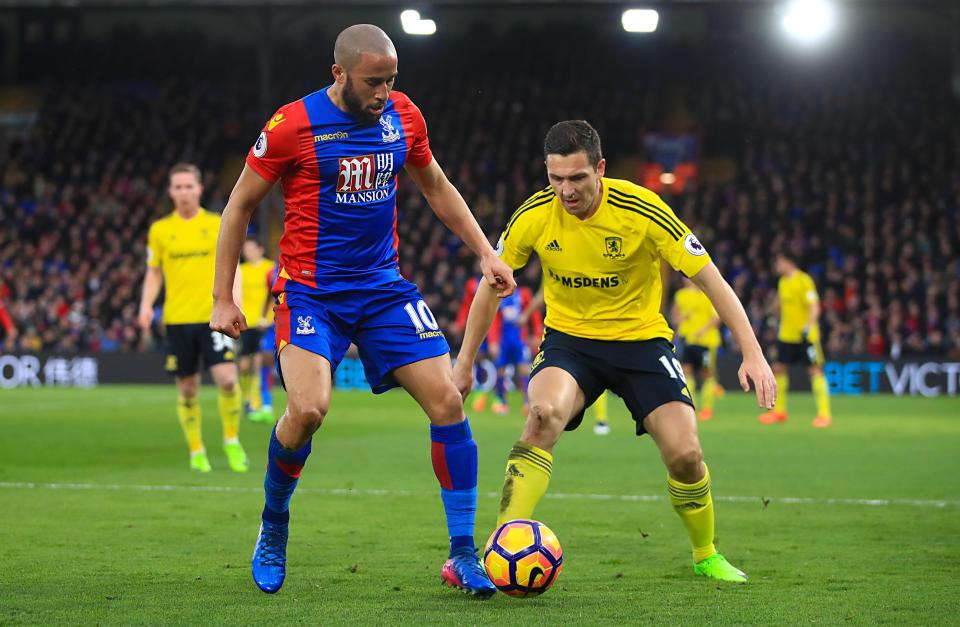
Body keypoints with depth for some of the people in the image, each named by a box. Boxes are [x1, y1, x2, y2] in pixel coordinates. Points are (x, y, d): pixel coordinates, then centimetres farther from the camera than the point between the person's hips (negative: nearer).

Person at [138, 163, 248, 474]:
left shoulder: (218, 224, 4)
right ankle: (196, 451, 19)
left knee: (227, 378, -15)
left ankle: (232, 441, 5)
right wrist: (146, 305, -3)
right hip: (177, 318, 1)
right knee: (187, 388, 4)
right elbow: (154, 274, 13)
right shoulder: (159, 230, 7)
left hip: (213, 315, -1)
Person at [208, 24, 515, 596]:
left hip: (384, 286, 5)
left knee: (447, 401, -7)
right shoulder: (293, 125, -11)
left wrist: (486, 253, 12)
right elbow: (240, 206, -2)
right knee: (309, 408, -24)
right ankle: (273, 528, 4)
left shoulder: (403, 115, 2)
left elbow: (437, 188, 19)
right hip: (311, 291, -5)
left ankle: (463, 555, 3)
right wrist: (223, 299, -3)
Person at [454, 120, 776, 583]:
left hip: (640, 337, -1)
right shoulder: (534, 216, -14)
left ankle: (705, 555, 15)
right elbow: (491, 287, 2)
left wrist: (752, 353, -22)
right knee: (544, 414, -32)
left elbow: (710, 279, -16)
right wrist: (464, 364, 5)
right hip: (568, 337, 1)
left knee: (684, 454, -15)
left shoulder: (642, 210, -21)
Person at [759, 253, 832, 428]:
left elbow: (814, 306, -17)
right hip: (786, 334, 8)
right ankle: (779, 410, 21)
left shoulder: (804, 280, -12)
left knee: (815, 370, -9)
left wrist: (809, 326, -29)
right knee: (778, 368, 8)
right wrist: (780, 326, 22)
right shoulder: (782, 282, 11)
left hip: (805, 335, -8)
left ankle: (824, 413, -9)